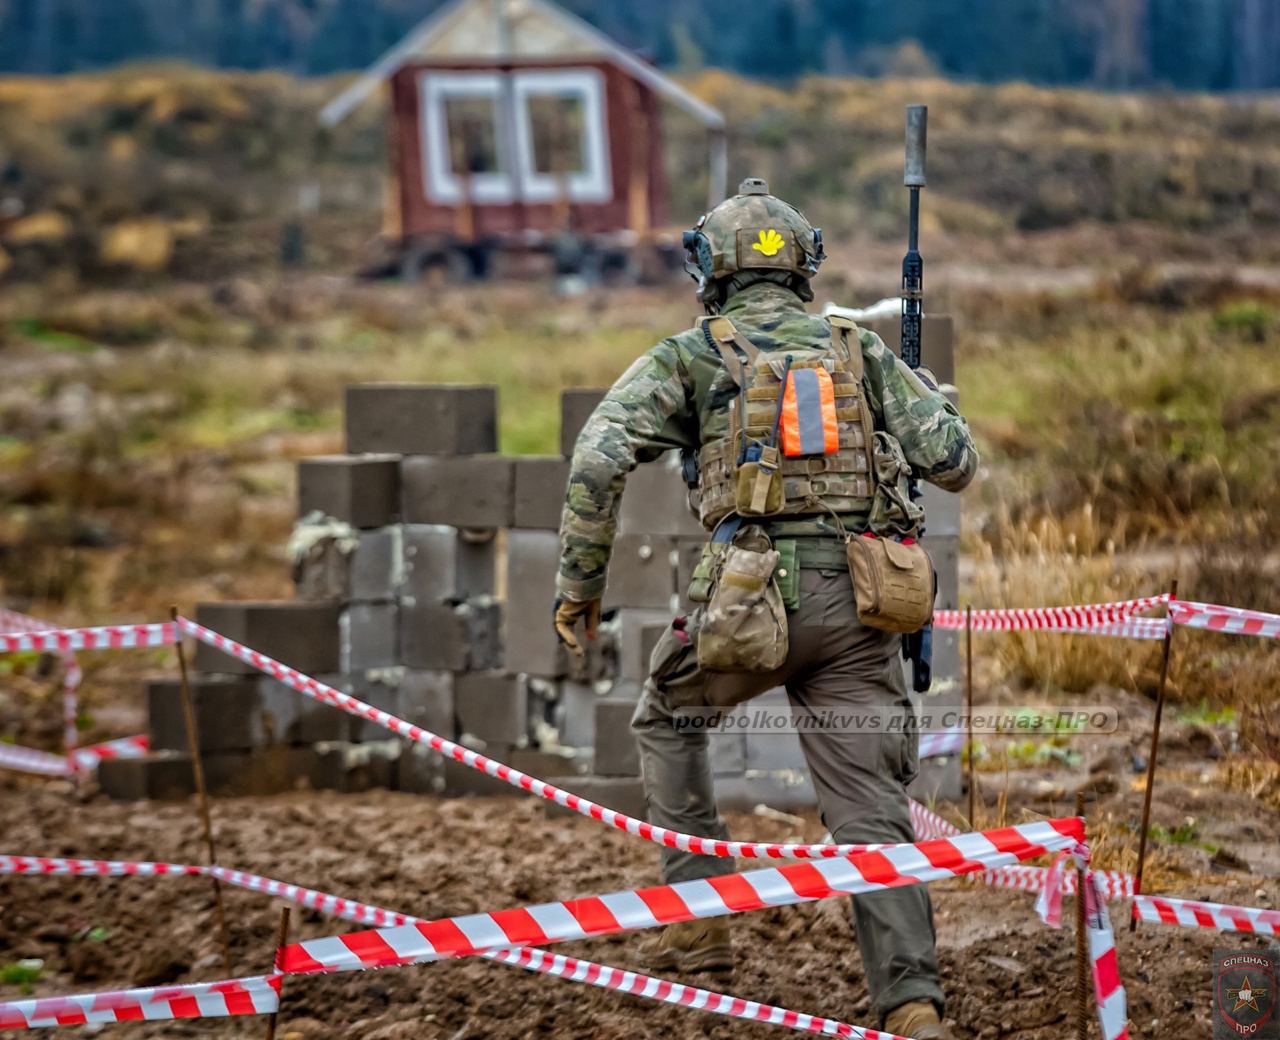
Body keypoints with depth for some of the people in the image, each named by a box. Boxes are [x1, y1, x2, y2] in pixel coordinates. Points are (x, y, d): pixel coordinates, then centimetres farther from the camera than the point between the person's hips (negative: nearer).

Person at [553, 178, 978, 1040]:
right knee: (870, 810, 2)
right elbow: (956, 461, 11)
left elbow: (598, 461, -5)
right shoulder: (860, 352, 15)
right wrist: (922, 394, 33)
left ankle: (701, 916, 19)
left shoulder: (690, 359, 7)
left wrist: (580, 580, 5)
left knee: (668, 720, 27)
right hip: (856, 601, 2)